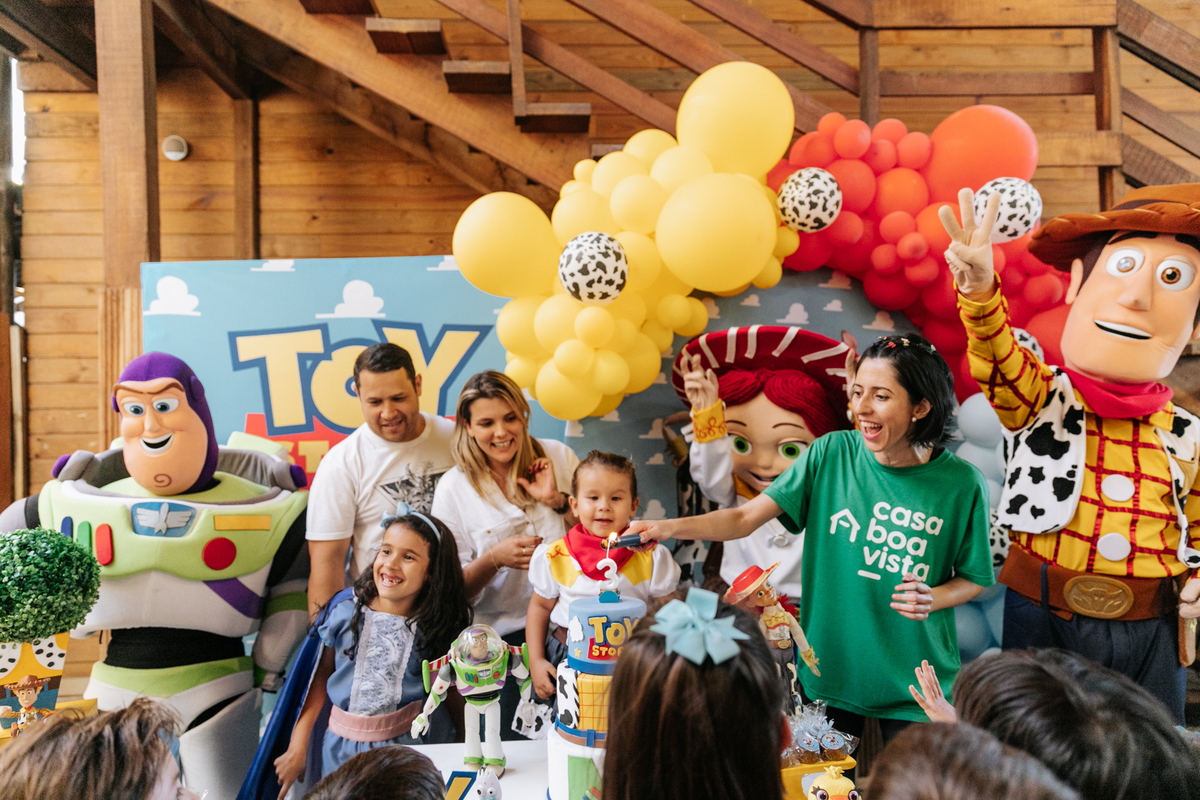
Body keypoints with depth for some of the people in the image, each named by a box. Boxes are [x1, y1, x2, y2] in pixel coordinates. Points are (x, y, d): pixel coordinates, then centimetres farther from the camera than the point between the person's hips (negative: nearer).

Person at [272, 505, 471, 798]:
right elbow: (321, 676, 2)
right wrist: (298, 748, 3)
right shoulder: (345, 609, -6)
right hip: (344, 747, 2)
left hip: (410, 744, -1)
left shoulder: (437, 626, -9)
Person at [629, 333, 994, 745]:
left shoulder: (961, 483, -11)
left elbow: (974, 578, 3)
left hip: (914, 685, -1)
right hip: (829, 672, 1)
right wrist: (671, 526, -26)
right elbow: (745, 518, -12)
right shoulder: (832, 453, -10)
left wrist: (932, 599, -18)